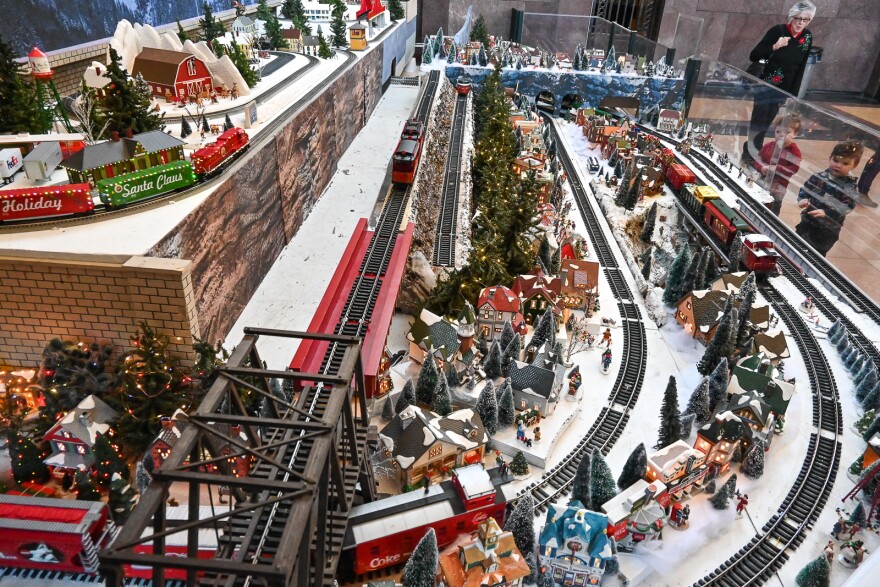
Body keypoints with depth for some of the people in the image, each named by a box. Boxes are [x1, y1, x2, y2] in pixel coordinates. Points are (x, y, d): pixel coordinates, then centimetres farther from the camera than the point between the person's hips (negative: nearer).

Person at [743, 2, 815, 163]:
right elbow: (753, 56, -13)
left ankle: (754, 152, 22)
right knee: (758, 121, -2)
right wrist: (774, 47, -28)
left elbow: (801, 67, 7)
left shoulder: (807, 37, 0)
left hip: (785, 89, 4)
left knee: (766, 123, 10)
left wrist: (794, 94, 6)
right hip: (766, 85, -4)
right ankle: (748, 153, 11)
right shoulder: (778, 30, -13)